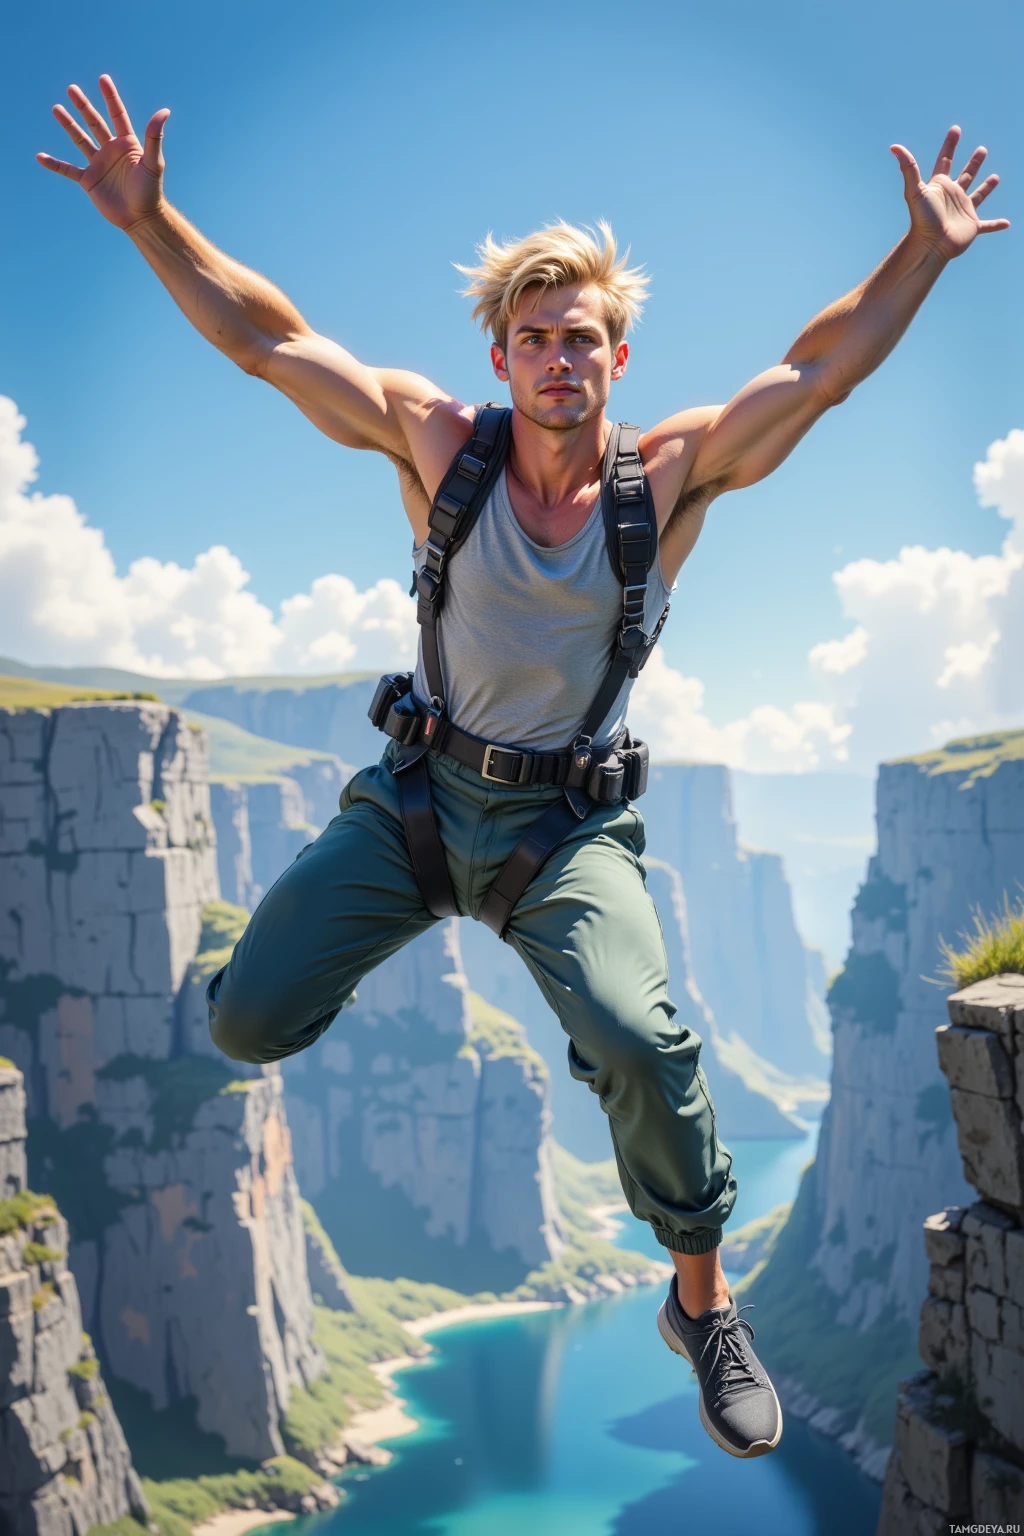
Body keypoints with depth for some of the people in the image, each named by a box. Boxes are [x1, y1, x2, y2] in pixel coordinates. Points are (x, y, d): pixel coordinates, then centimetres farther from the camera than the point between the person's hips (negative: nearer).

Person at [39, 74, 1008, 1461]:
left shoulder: (671, 476, -7)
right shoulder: (437, 444, -6)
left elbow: (827, 364, -7)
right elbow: (264, 338, -5)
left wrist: (924, 250, -15)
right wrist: (150, 222, -12)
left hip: (567, 820, -1)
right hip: (420, 792, 2)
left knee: (640, 1042, -25)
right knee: (249, 1024, -8)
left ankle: (703, 1305, 2)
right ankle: (377, 931, 31)